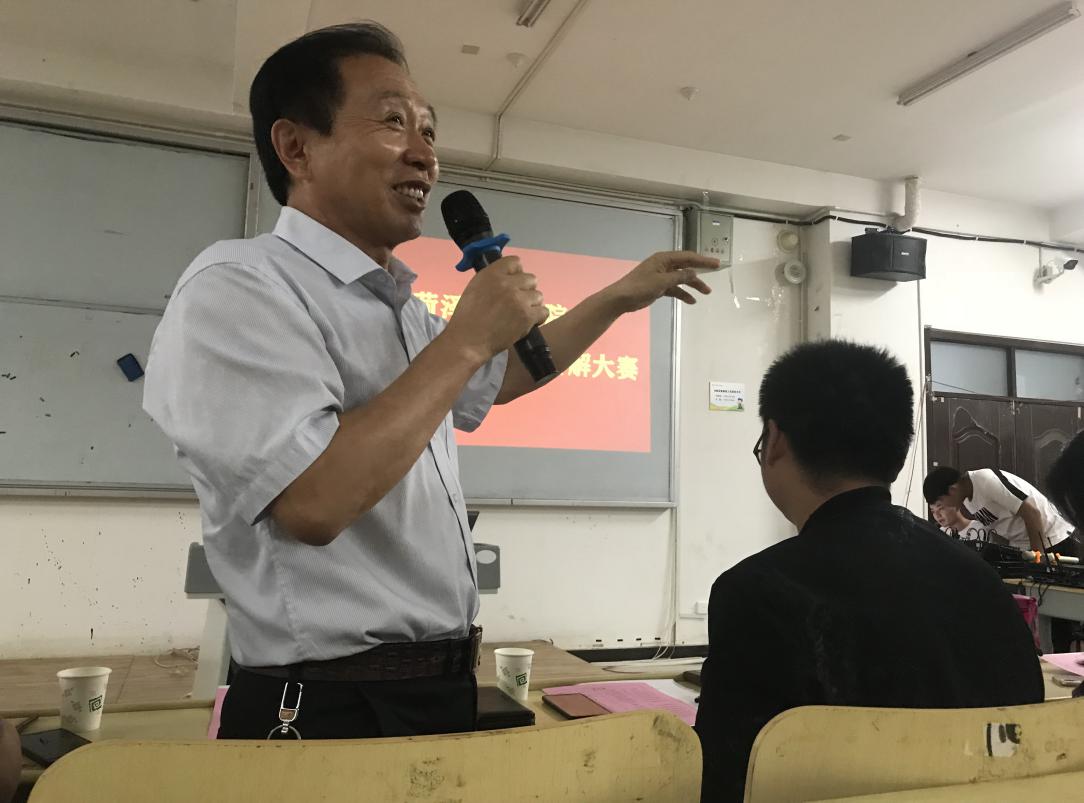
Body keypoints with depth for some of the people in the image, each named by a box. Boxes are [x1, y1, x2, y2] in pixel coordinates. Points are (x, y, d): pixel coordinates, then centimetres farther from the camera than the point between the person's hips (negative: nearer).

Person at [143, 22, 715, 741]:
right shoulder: (237, 289, -16)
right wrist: (467, 336, -20)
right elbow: (314, 502, -29)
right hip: (332, 710, -8)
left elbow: (498, 378, 27)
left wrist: (618, 298, 28)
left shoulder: (400, 309, 10)